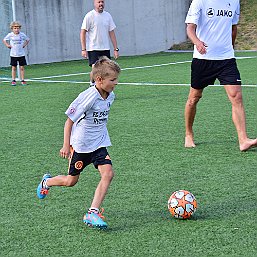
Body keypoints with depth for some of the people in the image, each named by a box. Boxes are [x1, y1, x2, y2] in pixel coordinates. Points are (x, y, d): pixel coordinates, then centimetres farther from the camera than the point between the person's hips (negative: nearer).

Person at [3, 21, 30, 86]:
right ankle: (13, 80, 10)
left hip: (21, 54, 1)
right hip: (13, 54, -1)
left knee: (22, 67, 2)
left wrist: (24, 45, 4)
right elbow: (4, 40, 11)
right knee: (14, 68, 3)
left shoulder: (22, 35, -1)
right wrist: (7, 45, -2)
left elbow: (27, 39, 17)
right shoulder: (10, 35, -4)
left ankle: (22, 80, 9)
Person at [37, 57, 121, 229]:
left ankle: (93, 212, -12)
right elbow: (69, 121, -16)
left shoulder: (110, 96, -1)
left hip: (99, 144, 6)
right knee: (71, 181, 9)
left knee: (108, 173, -16)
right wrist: (66, 145, -16)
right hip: (80, 145, -6)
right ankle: (46, 182, 41)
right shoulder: (88, 97, -23)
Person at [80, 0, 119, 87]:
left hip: (105, 48, 5)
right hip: (93, 48, -5)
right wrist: (83, 49, -13)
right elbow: (83, 32, -7)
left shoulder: (107, 15, 8)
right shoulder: (89, 16, -7)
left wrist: (116, 49, 7)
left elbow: (111, 33, 11)